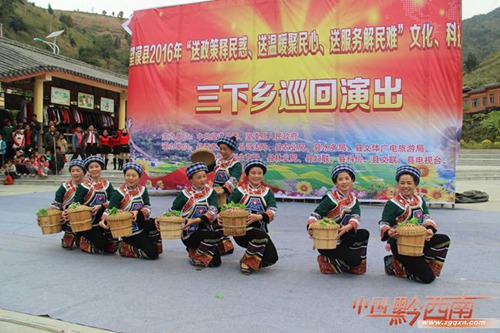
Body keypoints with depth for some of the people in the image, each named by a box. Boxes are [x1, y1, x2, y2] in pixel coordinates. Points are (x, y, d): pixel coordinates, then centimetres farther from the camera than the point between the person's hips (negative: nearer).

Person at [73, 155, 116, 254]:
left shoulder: (107, 184, 7)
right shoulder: (83, 186, -3)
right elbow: (76, 203, -7)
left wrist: (101, 206, -19)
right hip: (90, 222, -3)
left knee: (112, 249, -1)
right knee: (102, 245, -14)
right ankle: (84, 240, 14)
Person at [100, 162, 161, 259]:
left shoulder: (142, 190, 4)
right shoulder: (120, 192, -8)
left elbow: (148, 207, -5)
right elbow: (110, 209, -13)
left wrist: (138, 213, -26)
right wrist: (104, 220, -33)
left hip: (143, 224, 5)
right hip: (130, 231, -5)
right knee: (152, 253, -16)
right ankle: (123, 247, 5)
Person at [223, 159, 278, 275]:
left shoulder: (267, 192, 9)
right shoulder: (240, 191, 6)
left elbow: (272, 212, -6)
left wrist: (258, 217, -27)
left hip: (261, 229, 3)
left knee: (271, 258, -18)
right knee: (260, 235, -34)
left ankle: (252, 261, 16)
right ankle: (246, 262, -7)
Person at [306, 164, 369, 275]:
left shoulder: (353, 199, 5)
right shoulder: (331, 198, -11)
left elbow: (356, 217, -11)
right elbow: (316, 214, -16)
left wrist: (348, 227, -32)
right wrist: (311, 226, -36)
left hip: (343, 237, 6)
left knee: (364, 234, -15)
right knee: (355, 259, -18)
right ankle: (326, 261, 4)